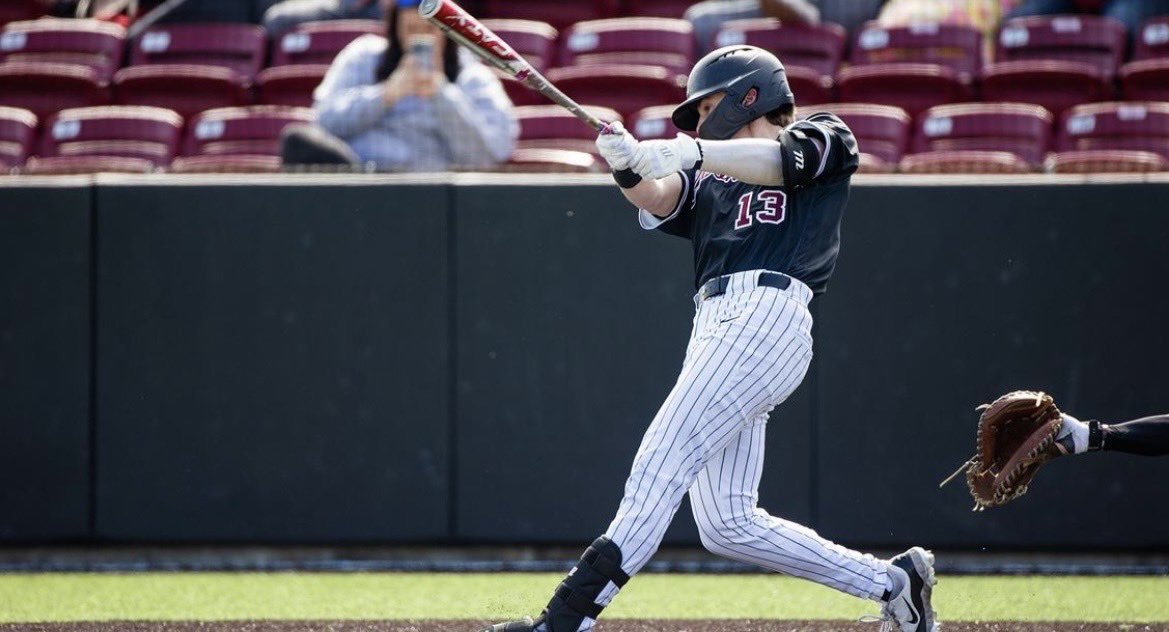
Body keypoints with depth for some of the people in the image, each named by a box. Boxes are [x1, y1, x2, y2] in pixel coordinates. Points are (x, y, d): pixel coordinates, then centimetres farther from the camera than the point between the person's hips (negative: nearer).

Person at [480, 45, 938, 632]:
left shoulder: (825, 139, 12)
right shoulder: (710, 177, 29)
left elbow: (778, 162, -10)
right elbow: (658, 200, 8)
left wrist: (686, 153, -24)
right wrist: (628, 167, -14)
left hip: (764, 316, -8)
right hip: (716, 328, 8)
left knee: (658, 472, -17)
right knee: (727, 524, 4)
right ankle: (891, 583, 12)